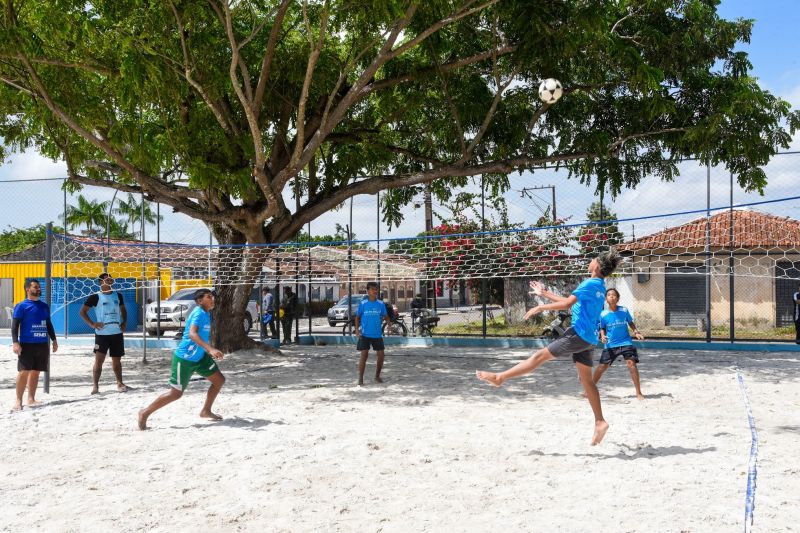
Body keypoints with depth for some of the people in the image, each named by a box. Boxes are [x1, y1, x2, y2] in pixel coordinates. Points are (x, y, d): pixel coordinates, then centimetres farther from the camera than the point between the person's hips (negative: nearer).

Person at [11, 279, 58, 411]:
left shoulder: (44, 306, 14)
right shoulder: (21, 306, -4)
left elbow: (49, 324, 22)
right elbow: (15, 325, -8)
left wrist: (54, 339, 18)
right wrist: (15, 342, -17)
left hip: (42, 344, 5)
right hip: (27, 344, -5)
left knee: (35, 372, 8)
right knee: (24, 372, -7)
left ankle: (31, 399, 15)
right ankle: (19, 400, 1)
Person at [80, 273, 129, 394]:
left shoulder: (118, 295, 9)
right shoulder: (96, 297, -5)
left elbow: (123, 310, 23)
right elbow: (83, 311, -1)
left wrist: (124, 322, 7)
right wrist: (92, 324, -11)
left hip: (117, 333, 4)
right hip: (102, 333, -4)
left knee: (116, 360, 11)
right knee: (99, 359, -9)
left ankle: (120, 383, 20)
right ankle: (95, 385, -6)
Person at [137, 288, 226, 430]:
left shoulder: (206, 313, 9)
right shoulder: (199, 312, -20)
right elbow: (192, 333, -37)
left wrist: (209, 351, 33)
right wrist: (210, 349, -46)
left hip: (199, 357, 9)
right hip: (184, 358, -9)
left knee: (219, 380, 7)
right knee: (176, 393, -3)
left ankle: (206, 411, 22)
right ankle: (145, 413, 11)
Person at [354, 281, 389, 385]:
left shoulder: (380, 304, 3)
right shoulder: (363, 303, -3)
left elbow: (386, 316, 9)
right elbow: (357, 317, 4)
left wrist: (387, 320, -14)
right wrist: (357, 329, -8)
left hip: (377, 334, 3)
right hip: (365, 334, -3)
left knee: (381, 355, 3)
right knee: (364, 355, -6)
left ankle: (377, 376, 22)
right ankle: (360, 378, 1)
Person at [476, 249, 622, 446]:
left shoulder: (590, 284, -11)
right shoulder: (600, 287, 18)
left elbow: (566, 304, -23)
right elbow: (570, 302, 26)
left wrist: (540, 308, -15)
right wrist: (545, 293, 29)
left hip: (578, 334, -9)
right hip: (588, 338, 9)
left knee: (540, 356, -6)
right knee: (586, 379, 9)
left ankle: (499, 377, -2)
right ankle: (600, 422, 6)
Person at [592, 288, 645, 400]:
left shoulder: (624, 310, -5)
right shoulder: (603, 314, -4)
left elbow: (630, 323, 9)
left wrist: (636, 332, -8)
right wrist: (602, 336, -12)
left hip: (626, 342, -1)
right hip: (610, 345, 1)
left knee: (631, 364, -15)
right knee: (602, 366, 0)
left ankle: (638, 392, -6)